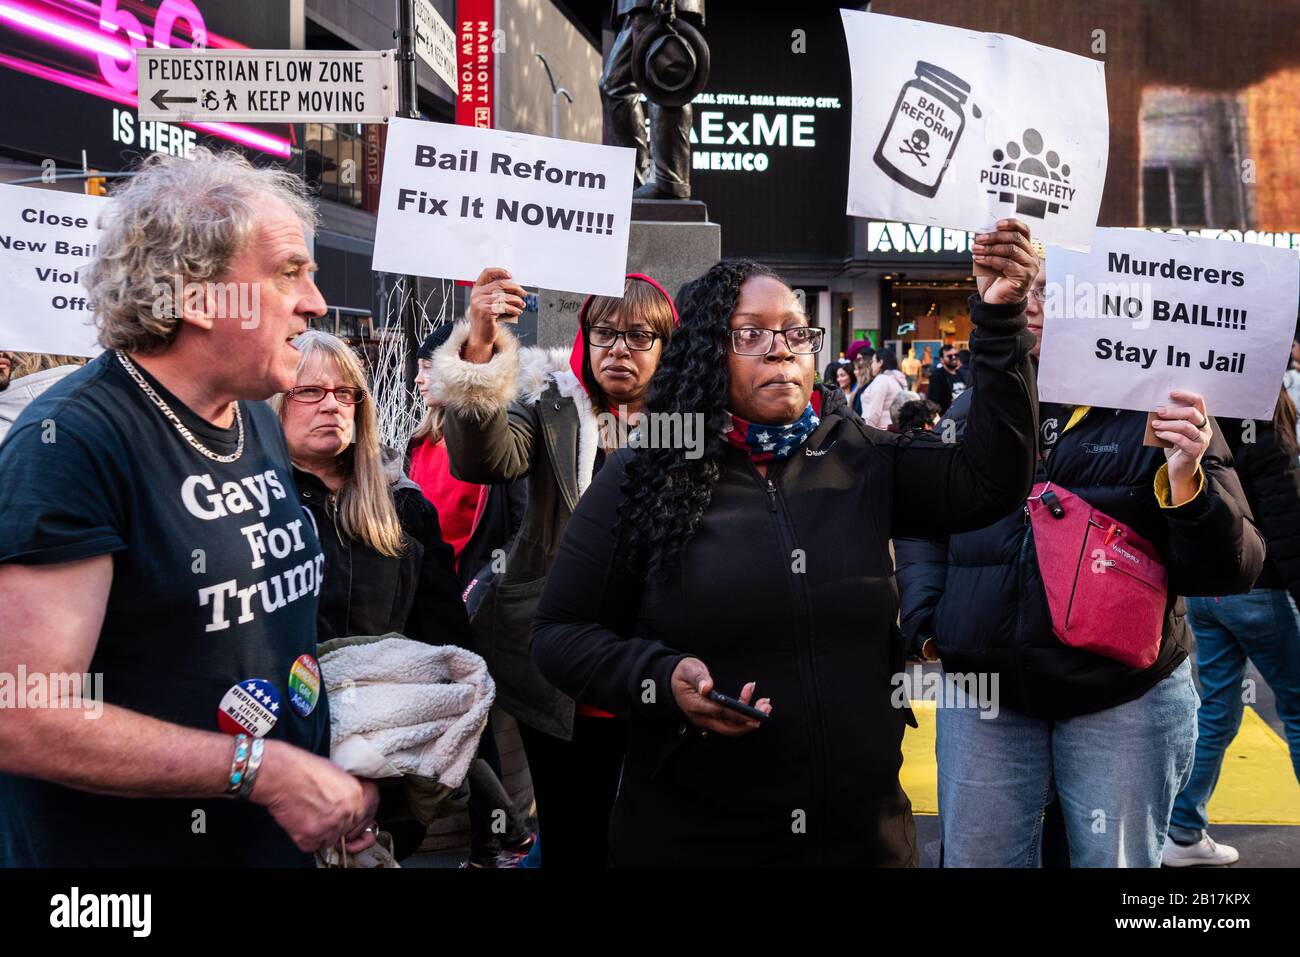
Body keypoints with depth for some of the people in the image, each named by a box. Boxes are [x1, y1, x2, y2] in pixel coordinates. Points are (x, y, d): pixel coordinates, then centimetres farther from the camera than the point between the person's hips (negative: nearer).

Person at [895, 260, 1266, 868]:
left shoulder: (1157, 413, -5)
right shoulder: (976, 407, 6)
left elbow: (1228, 571, -9)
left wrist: (1187, 483, -26)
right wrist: (927, 624, 2)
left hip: (1123, 701, -3)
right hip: (984, 695, 3)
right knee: (973, 857, 13)